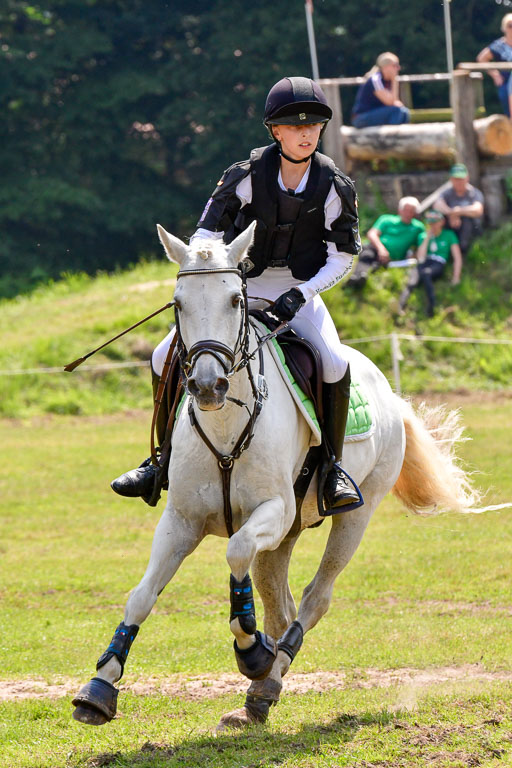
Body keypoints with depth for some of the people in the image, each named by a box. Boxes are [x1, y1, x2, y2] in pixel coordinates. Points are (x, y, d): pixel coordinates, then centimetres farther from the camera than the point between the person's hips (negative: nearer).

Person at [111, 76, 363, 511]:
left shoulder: (334, 186, -10)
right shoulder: (247, 176, -12)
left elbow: (343, 257, -5)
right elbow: (208, 233, -3)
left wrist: (301, 294, -18)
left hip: (300, 291, -1)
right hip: (241, 285, 1)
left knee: (335, 364, -29)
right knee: (165, 358, -12)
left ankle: (333, 467, -10)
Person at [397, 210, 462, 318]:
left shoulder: (449, 235, 16)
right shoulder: (423, 236, 22)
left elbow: (457, 257, 9)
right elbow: (420, 257, 9)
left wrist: (456, 277, -3)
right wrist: (427, 238, 5)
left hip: (438, 265, -1)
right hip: (424, 264, 1)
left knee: (425, 272, -39)